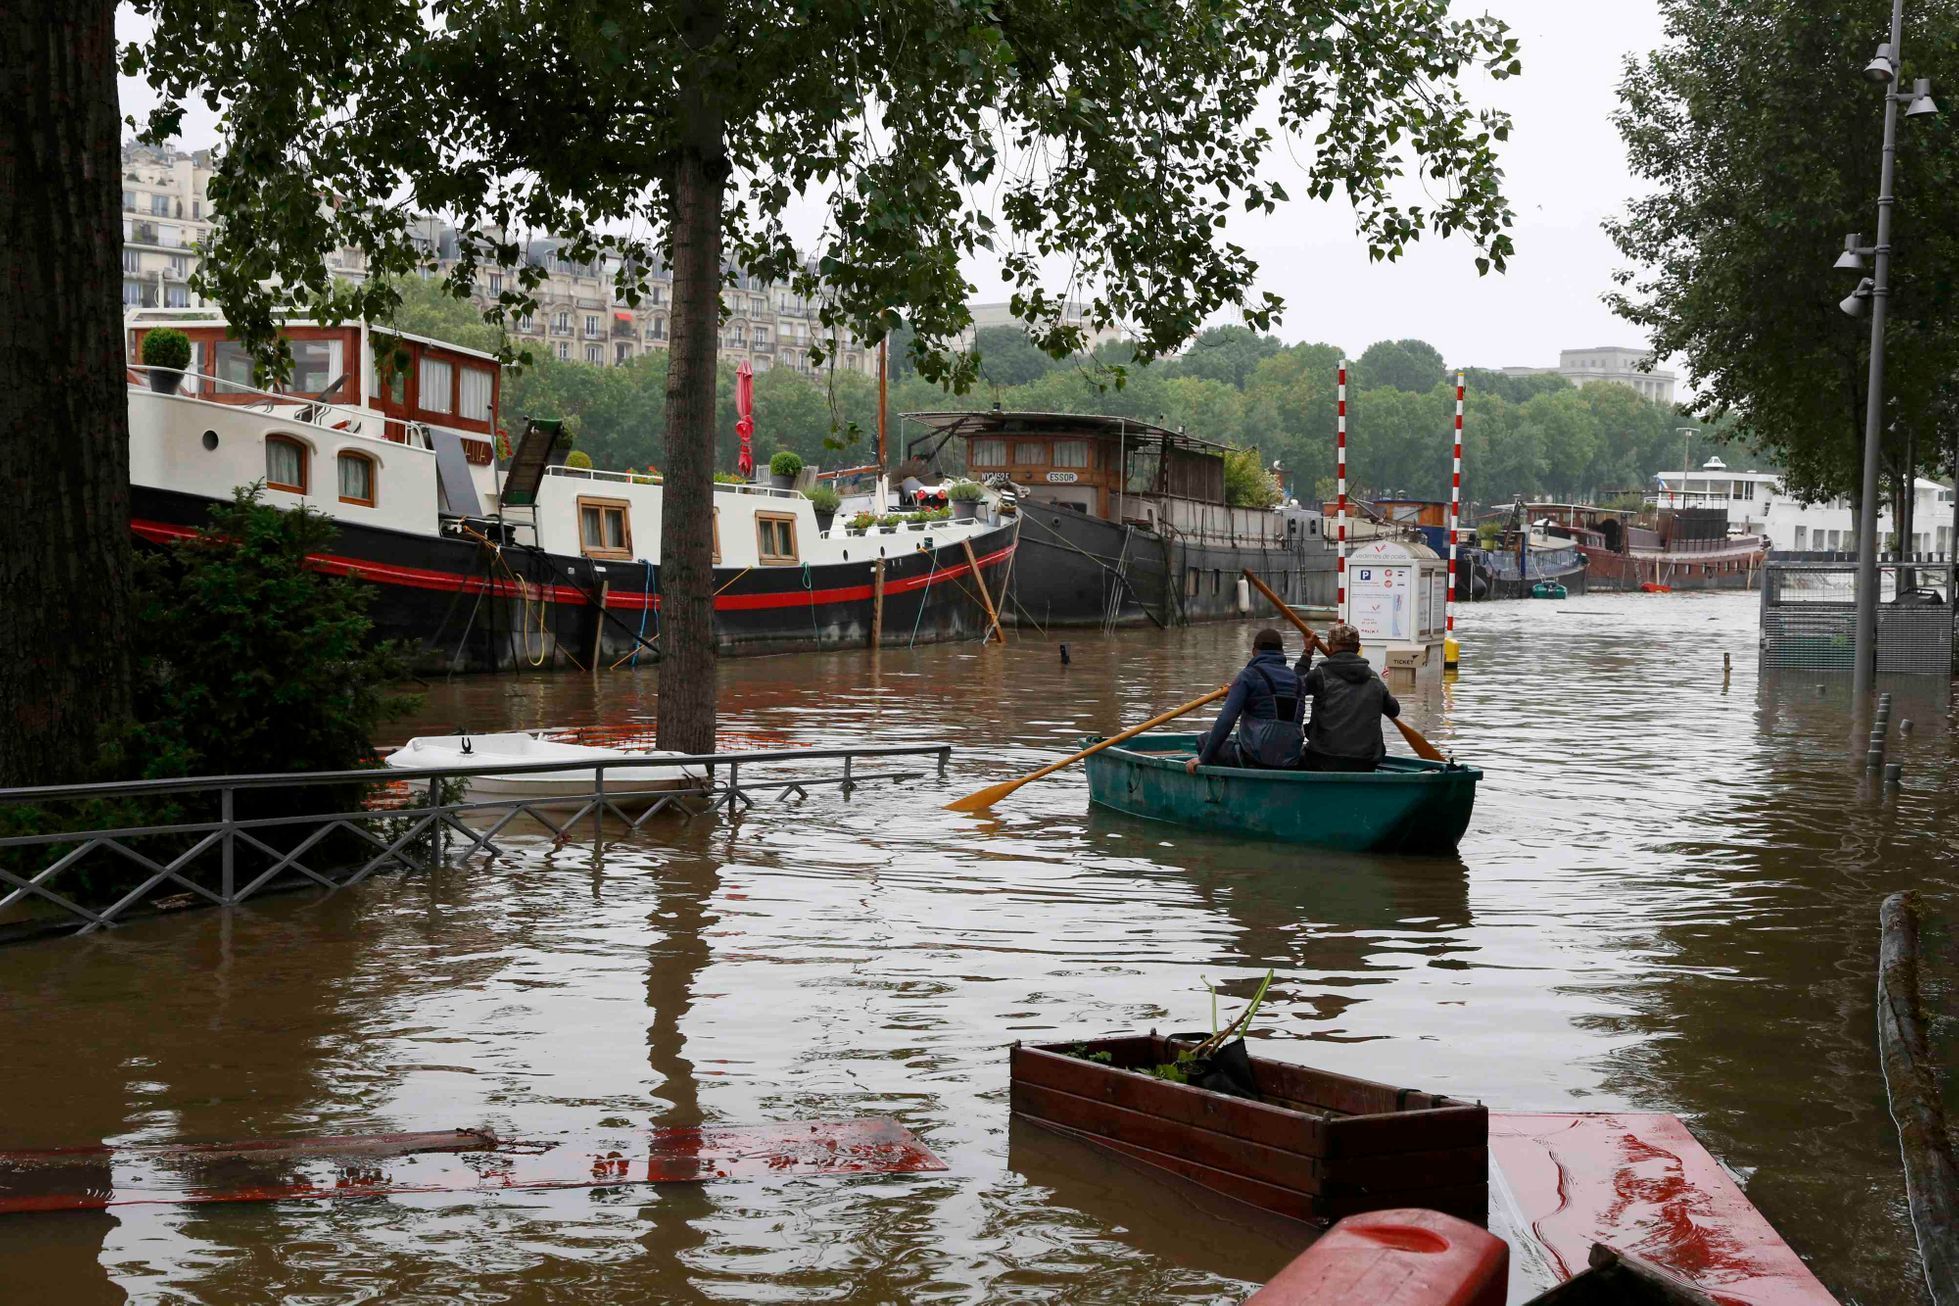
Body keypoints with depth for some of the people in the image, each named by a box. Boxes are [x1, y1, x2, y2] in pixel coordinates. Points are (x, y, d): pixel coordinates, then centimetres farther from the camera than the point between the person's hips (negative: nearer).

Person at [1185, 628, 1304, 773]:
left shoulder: (1249, 675, -5)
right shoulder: (1297, 680, 13)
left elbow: (1226, 719, -14)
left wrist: (1203, 758, -9)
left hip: (1255, 760, -6)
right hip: (1291, 763, 6)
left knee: (1204, 741, 14)